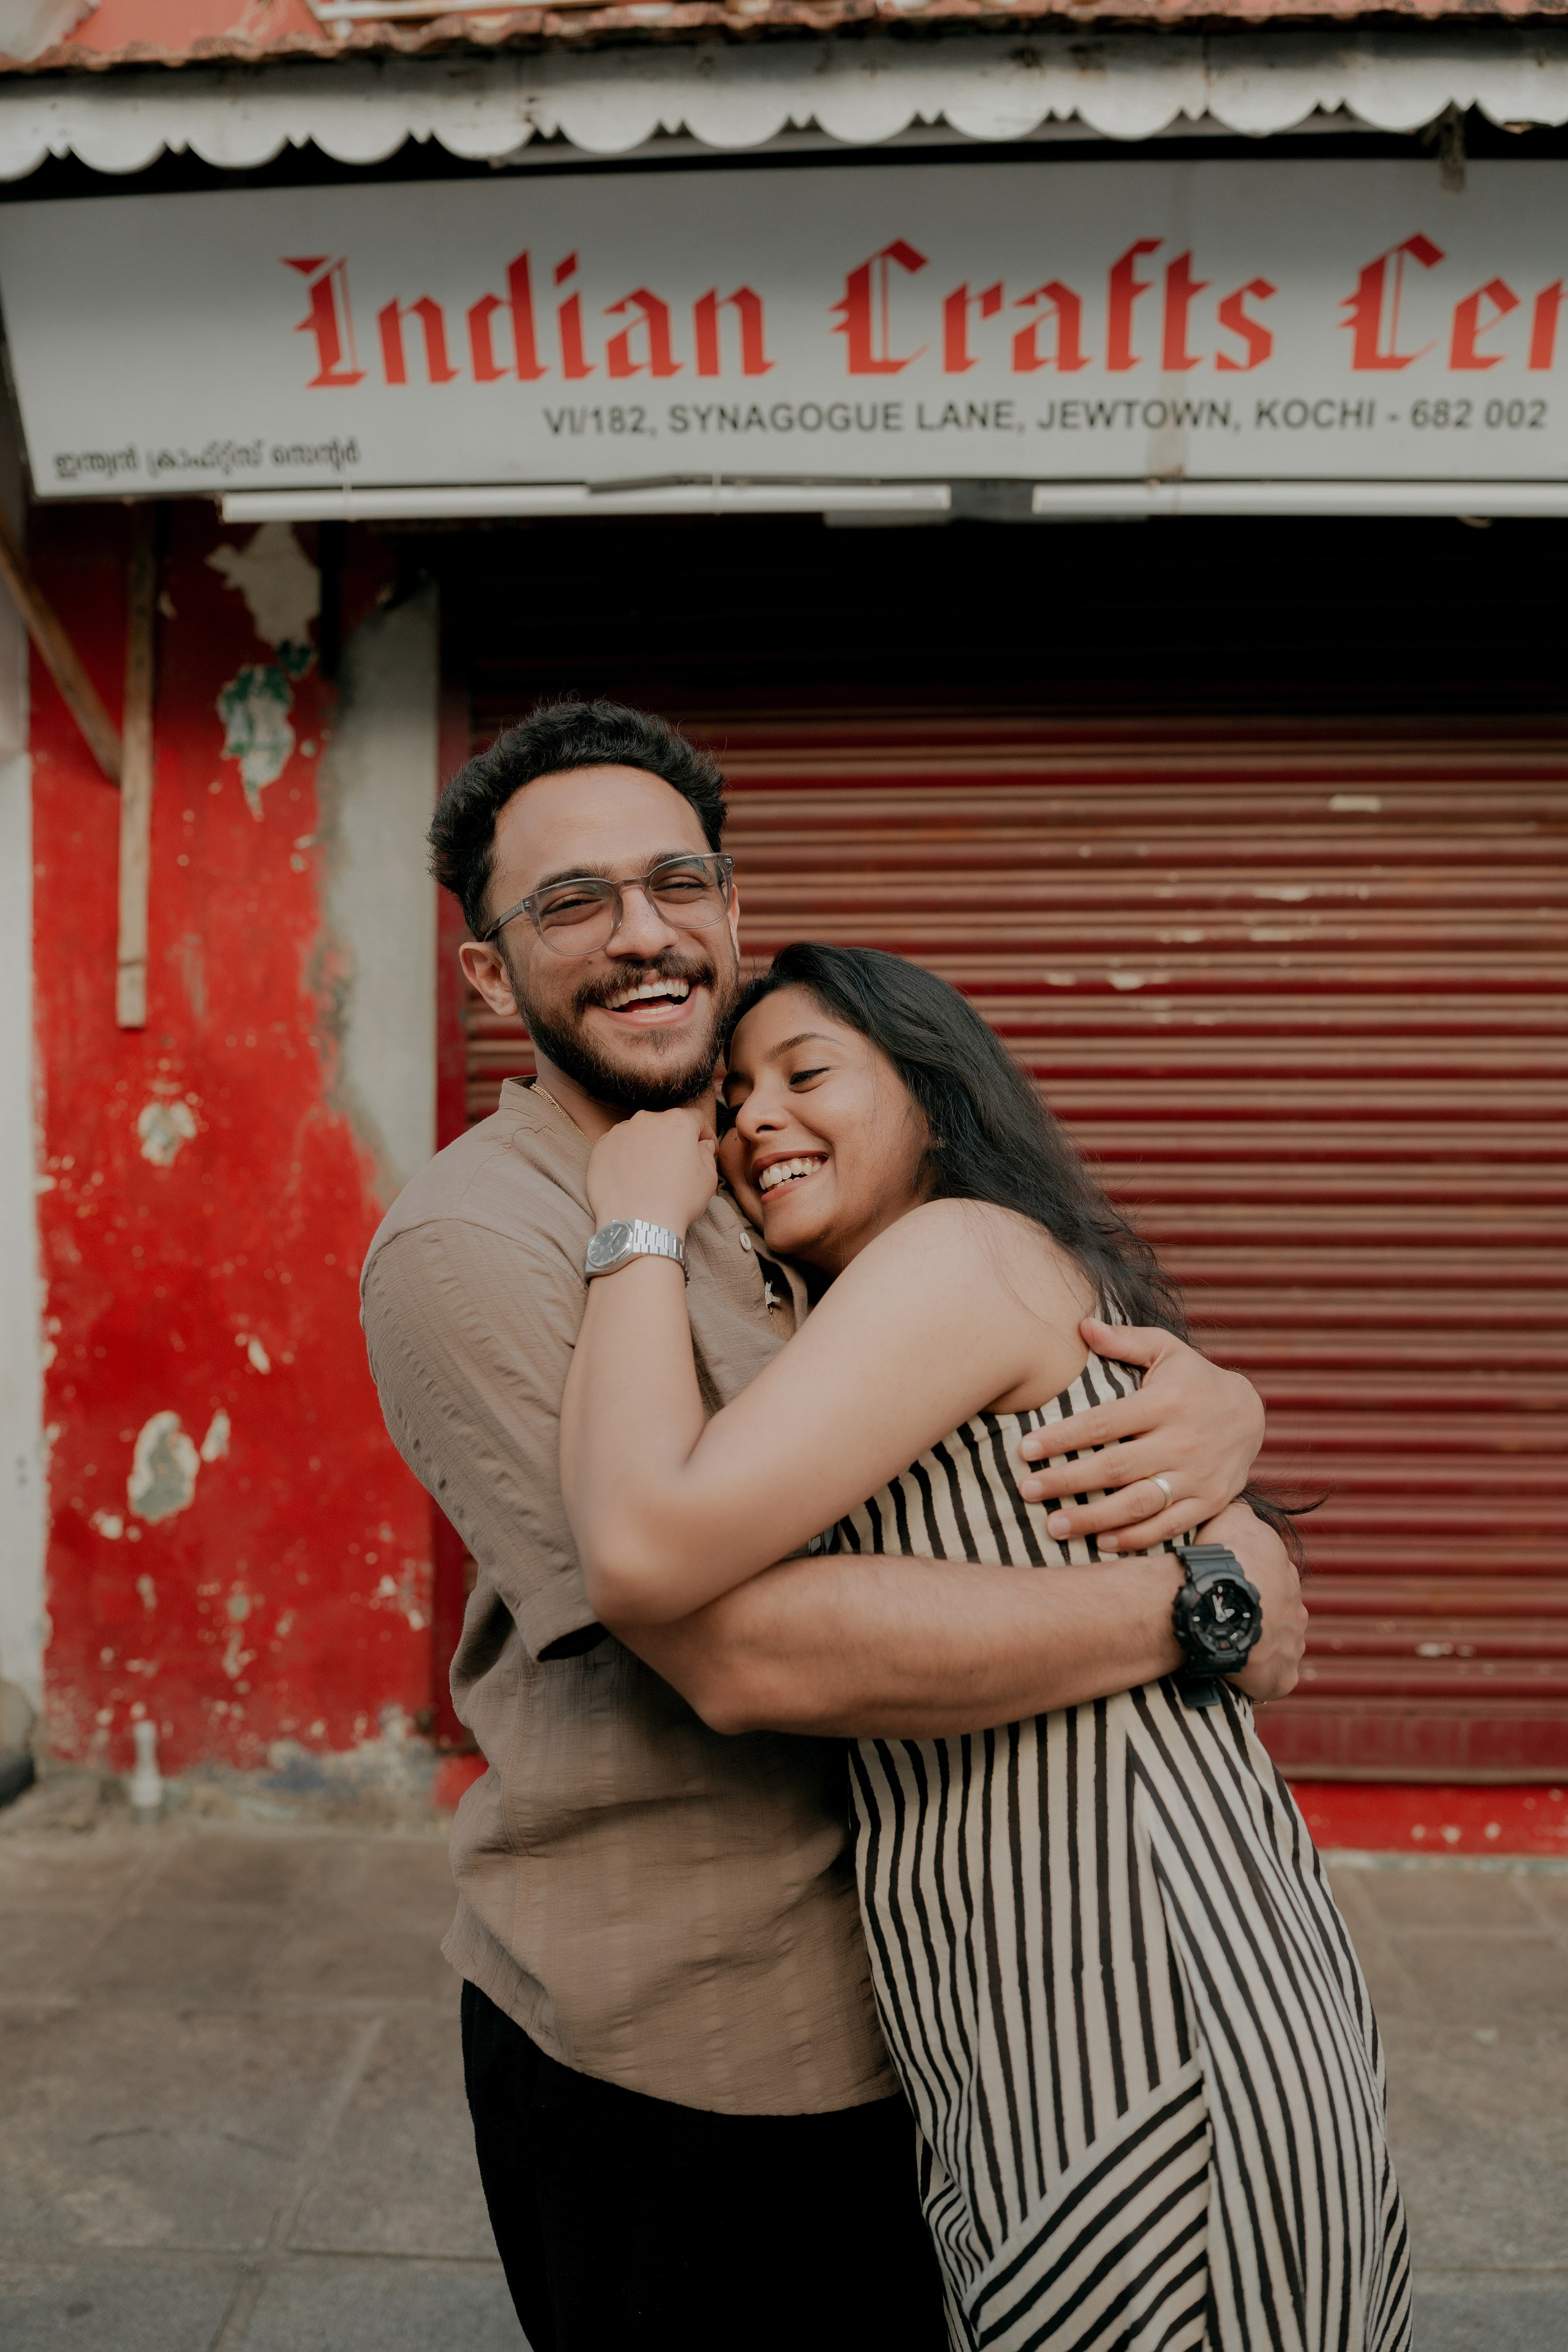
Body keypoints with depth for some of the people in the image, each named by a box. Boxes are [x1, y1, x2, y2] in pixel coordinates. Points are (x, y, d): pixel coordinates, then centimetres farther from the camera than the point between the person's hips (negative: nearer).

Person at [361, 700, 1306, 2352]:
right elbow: (744, 1649, -29)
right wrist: (1196, 1606, -22)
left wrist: (1213, 1412, -19)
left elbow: (1080, 1377, 6)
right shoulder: (471, 1241, -19)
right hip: (659, 2062, -6)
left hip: (883, 2007, 7)